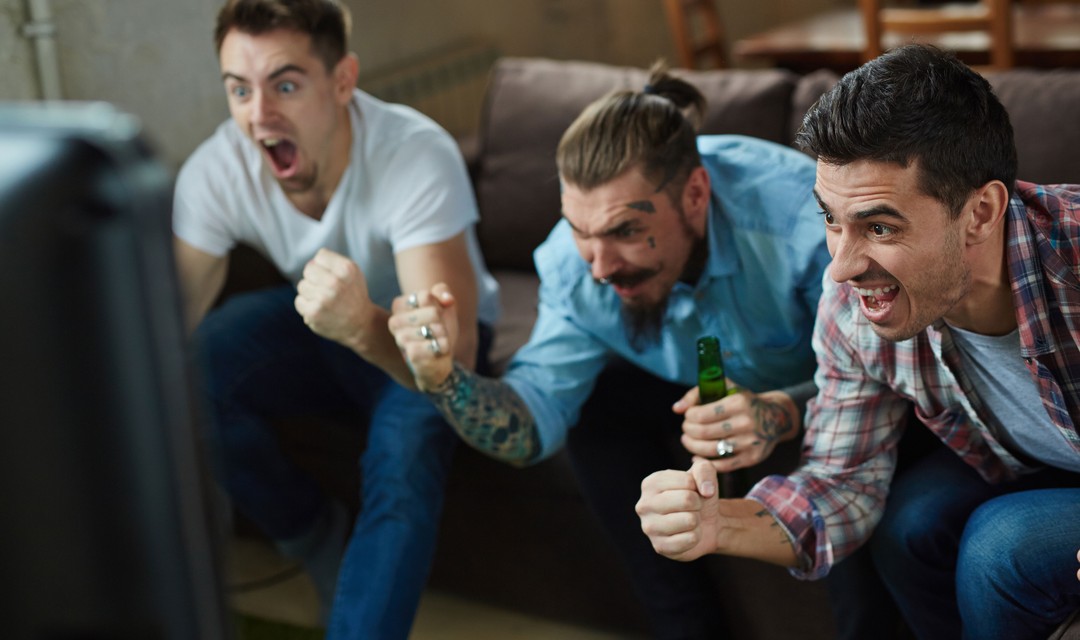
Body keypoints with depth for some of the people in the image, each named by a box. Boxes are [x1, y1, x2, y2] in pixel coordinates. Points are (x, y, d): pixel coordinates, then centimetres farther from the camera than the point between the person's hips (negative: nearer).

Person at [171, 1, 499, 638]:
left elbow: (451, 352, -39)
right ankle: (324, 544, -3)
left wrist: (364, 326, -61)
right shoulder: (216, 171, -21)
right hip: (318, 322, 4)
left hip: (414, 333, -4)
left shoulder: (417, 156, -33)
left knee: (405, 457, -35)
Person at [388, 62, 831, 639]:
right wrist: (445, 379, -41)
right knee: (602, 402, -21)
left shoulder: (805, 215, -37)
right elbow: (534, 420, -20)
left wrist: (783, 414, -50)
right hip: (699, 391, 4)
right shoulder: (575, 259, -23)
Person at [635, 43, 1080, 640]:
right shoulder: (852, 306, -20)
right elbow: (845, 482, -11)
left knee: (1005, 545, -25)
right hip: (1027, 475, 4)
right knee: (906, 521, -20)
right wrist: (723, 523, -31)